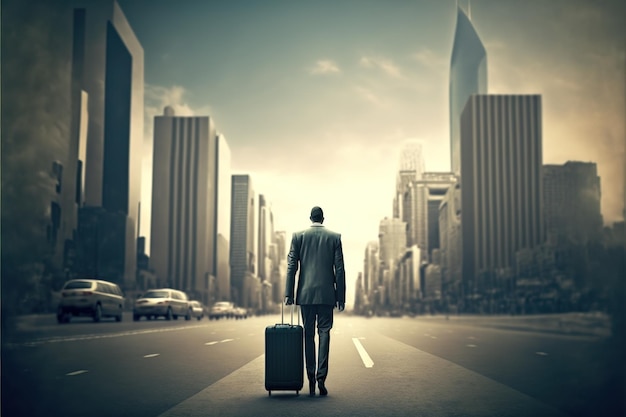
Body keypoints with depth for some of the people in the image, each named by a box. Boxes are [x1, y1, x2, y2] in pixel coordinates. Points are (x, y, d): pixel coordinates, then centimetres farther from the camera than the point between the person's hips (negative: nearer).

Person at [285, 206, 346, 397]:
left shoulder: (298, 236, 4)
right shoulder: (334, 237, 4)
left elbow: (292, 266, -1)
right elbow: (339, 269, 1)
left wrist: (288, 293, 1)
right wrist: (341, 297, 5)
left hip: (305, 294, 1)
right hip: (326, 294, -1)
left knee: (309, 336, 7)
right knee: (324, 333, 1)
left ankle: (311, 381, 8)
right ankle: (321, 377, -12)